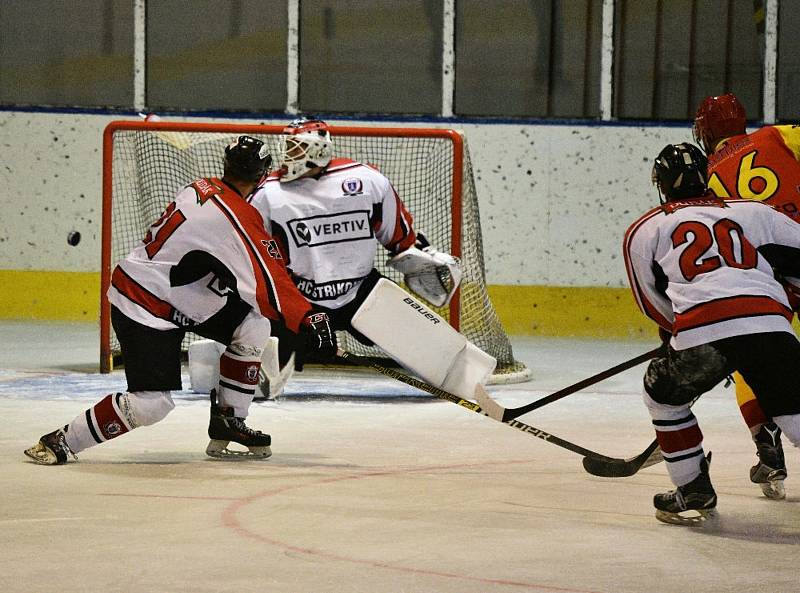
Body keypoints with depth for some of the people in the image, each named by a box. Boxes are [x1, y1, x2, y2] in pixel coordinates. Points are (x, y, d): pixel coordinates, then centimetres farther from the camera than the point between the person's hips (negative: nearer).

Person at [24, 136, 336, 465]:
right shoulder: (239, 218, -23)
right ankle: (60, 442, -4)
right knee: (152, 403, -15)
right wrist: (308, 319, -21)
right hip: (143, 308, -10)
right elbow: (269, 287, -24)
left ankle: (228, 420, 13)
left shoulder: (201, 189, 3)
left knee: (253, 325, 5)